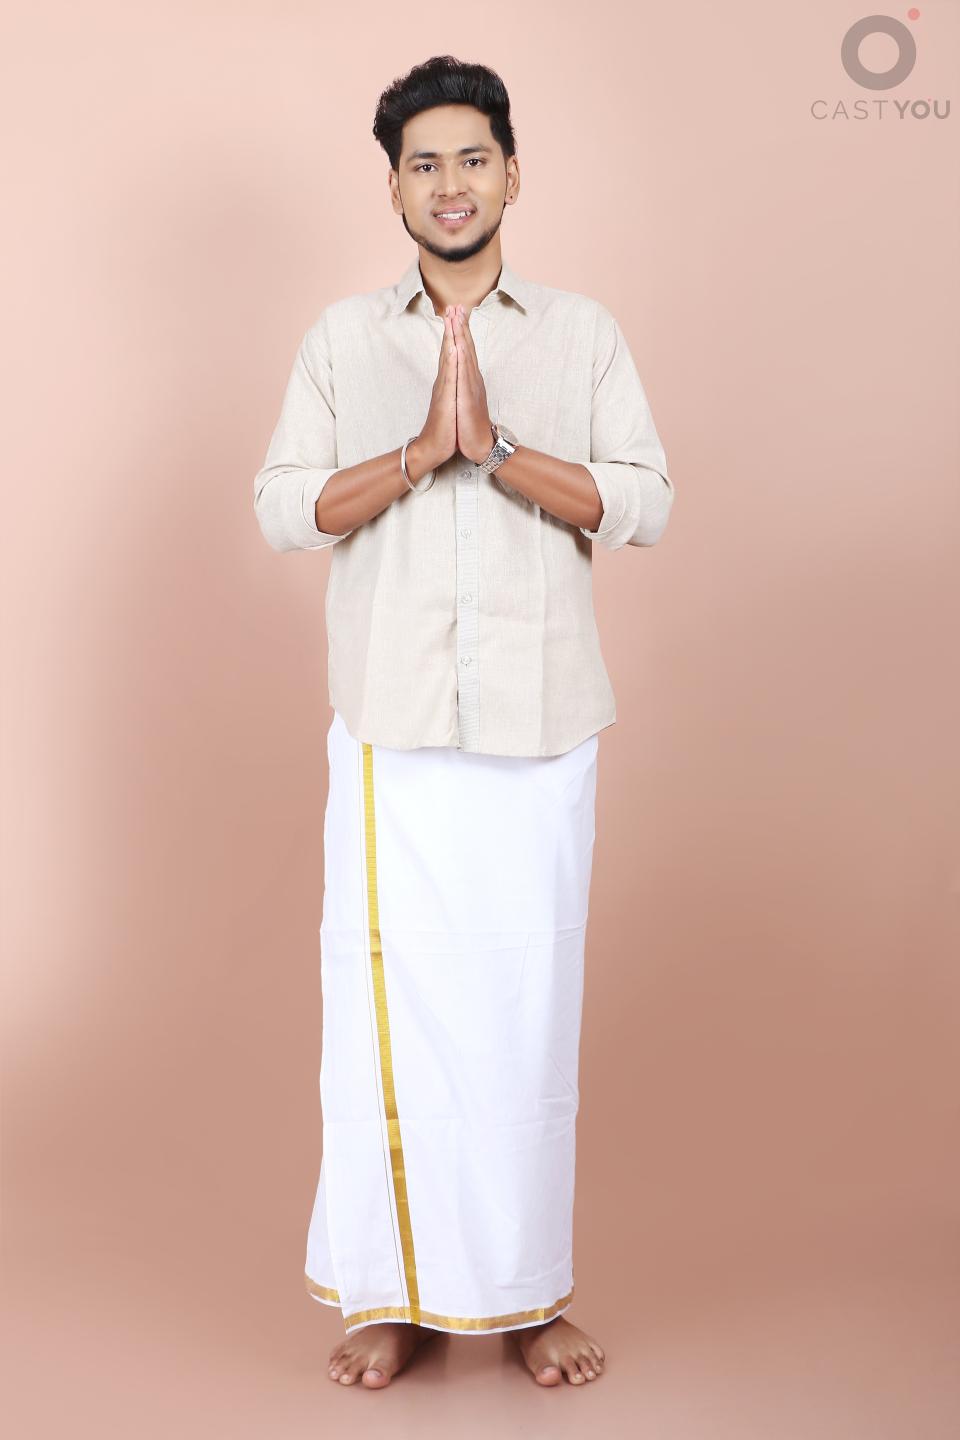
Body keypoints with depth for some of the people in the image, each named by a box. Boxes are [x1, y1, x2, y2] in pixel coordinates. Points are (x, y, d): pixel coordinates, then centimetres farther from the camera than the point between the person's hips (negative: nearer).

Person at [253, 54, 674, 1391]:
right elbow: (285, 508, -1)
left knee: (530, 1003, 5)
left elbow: (644, 501, -3)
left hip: (542, 726, 0)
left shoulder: (583, 332, 7)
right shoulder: (344, 337, 8)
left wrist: (496, 448, -16)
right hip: (392, 726, 0)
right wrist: (422, 449, -15)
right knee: (386, 997, 2)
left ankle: (531, 1291, 19)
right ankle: (390, 1292, 16)